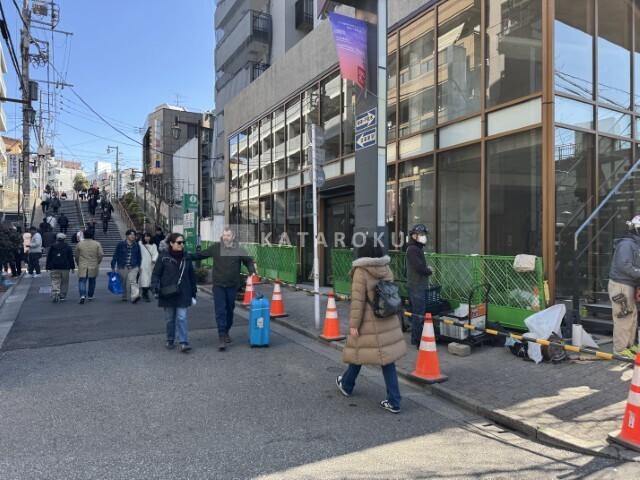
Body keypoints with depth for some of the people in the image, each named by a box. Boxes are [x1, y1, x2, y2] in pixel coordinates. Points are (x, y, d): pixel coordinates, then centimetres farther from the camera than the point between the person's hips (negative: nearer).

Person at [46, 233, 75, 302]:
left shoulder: (52, 247, 5)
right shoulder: (68, 247, 0)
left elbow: (49, 258, 6)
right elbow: (71, 258, 0)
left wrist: (47, 267, 12)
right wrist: (72, 267, 5)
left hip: (54, 268, 1)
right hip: (65, 268, -1)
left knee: (55, 281, 0)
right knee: (64, 282, 9)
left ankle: (55, 292, -23)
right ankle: (62, 296, 11)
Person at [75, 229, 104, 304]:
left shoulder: (79, 244, 2)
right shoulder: (97, 244, -2)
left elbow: (76, 256, 9)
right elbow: (101, 255, -6)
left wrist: (78, 264, 23)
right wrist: (98, 262, 10)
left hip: (82, 267, 0)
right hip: (93, 266, 1)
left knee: (82, 281, 0)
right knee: (92, 281, 14)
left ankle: (83, 295, -19)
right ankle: (90, 296, 24)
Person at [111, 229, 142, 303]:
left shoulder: (136, 246, 6)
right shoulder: (120, 244, -2)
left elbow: (139, 257, 14)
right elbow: (115, 255, -1)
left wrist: (138, 266, 13)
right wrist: (113, 266, -3)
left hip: (133, 267, 0)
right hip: (122, 267, 0)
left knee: (132, 281, -16)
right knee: (123, 282, 11)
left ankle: (135, 296, -28)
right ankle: (124, 297, 28)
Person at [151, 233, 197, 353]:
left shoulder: (186, 257, 6)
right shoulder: (164, 257, -3)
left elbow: (191, 275, 12)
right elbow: (156, 273, -2)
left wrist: (193, 293, 13)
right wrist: (155, 287, -18)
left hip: (183, 293, 1)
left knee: (182, 318, -6)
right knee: (170, 318, 10)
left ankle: (183, 342, -5)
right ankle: (170, 340, 25)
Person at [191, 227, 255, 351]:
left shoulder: (239, 249, -2)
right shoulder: (216, 247, -1)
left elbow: (248, 261, 8)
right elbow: (200, 255, 11)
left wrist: (252, 271, -8)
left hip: (232, 285, 1)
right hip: (218, 285, -1)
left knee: (230, 310, 14)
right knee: (220, 310, -6)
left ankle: (226, 332, 33)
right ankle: (221, 337, -2)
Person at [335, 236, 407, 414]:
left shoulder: (360, 271, -15)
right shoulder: (387, 269, 3)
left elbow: (358, 300, -17)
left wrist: (353, 324, -11)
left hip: (368, 323, -5)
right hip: (387, 321, 5)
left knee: (358, 352, 16)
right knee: (387, 359, 9)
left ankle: (346, 385, 40)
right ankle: (393, 402, 11)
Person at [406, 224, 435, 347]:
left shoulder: (418, 248, 18)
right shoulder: (412, 249, -14)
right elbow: (419, 267, -22)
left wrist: (427, 269, -1)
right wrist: (430, 271, -4)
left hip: (421, 286, 10)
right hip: (416, 287, -10)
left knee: (418, 313, 15)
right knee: (419, 314, -7)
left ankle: (415, 339, 24)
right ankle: (418, 341, -2)